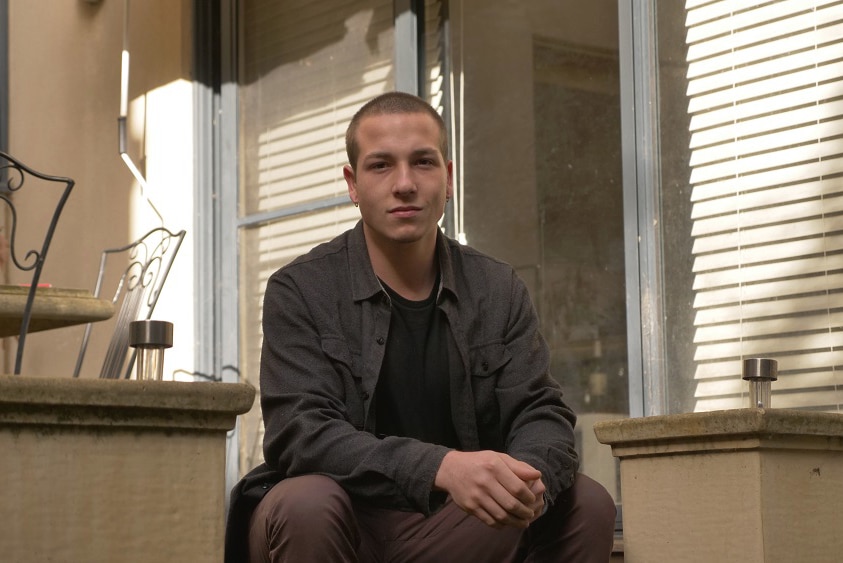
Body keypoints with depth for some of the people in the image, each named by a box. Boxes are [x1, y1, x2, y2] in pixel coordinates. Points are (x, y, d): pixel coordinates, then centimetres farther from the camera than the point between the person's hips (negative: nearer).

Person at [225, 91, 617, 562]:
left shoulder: (499, 291, 5)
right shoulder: (300, 292, -7)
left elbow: (540, 413, -2)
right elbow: (300, 432, -20)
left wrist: (528, 479, -30)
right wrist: (440, 467, -37)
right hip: (341, 525, -3)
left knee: (587, 504, -15)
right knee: (306, 505, -35)